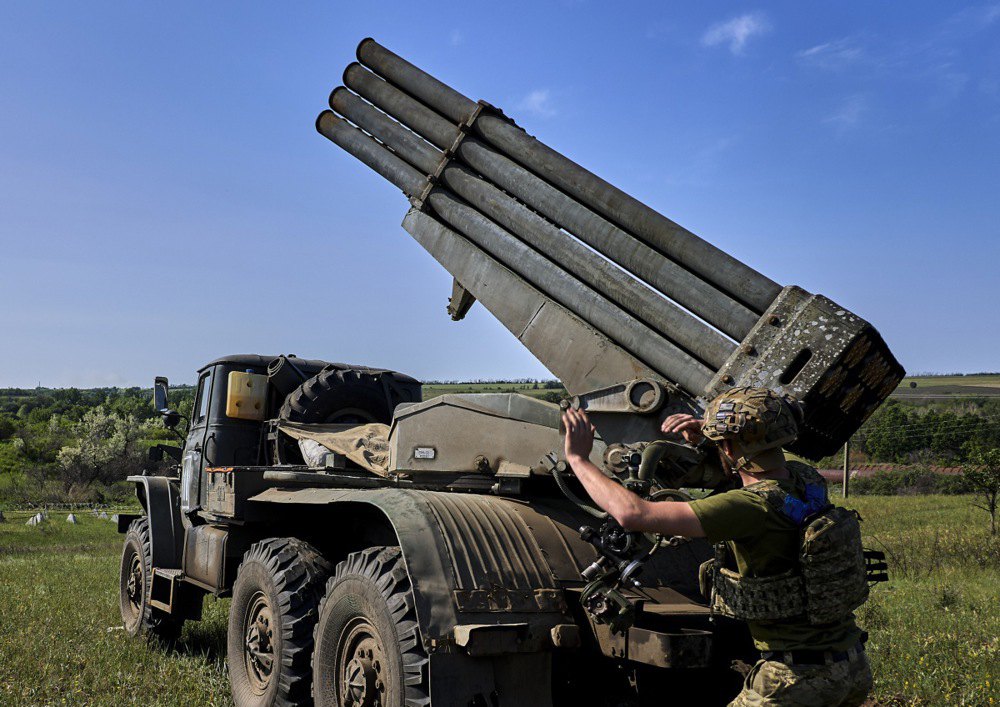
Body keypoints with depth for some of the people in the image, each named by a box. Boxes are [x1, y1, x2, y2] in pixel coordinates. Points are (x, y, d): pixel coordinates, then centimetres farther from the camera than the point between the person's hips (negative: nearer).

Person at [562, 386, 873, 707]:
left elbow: (632, 513, -27)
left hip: (799, 677, -8)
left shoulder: (753, 507, -24)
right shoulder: (808, 479, -1)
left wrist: (578, 458, -14)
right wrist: (706, 437, 9)